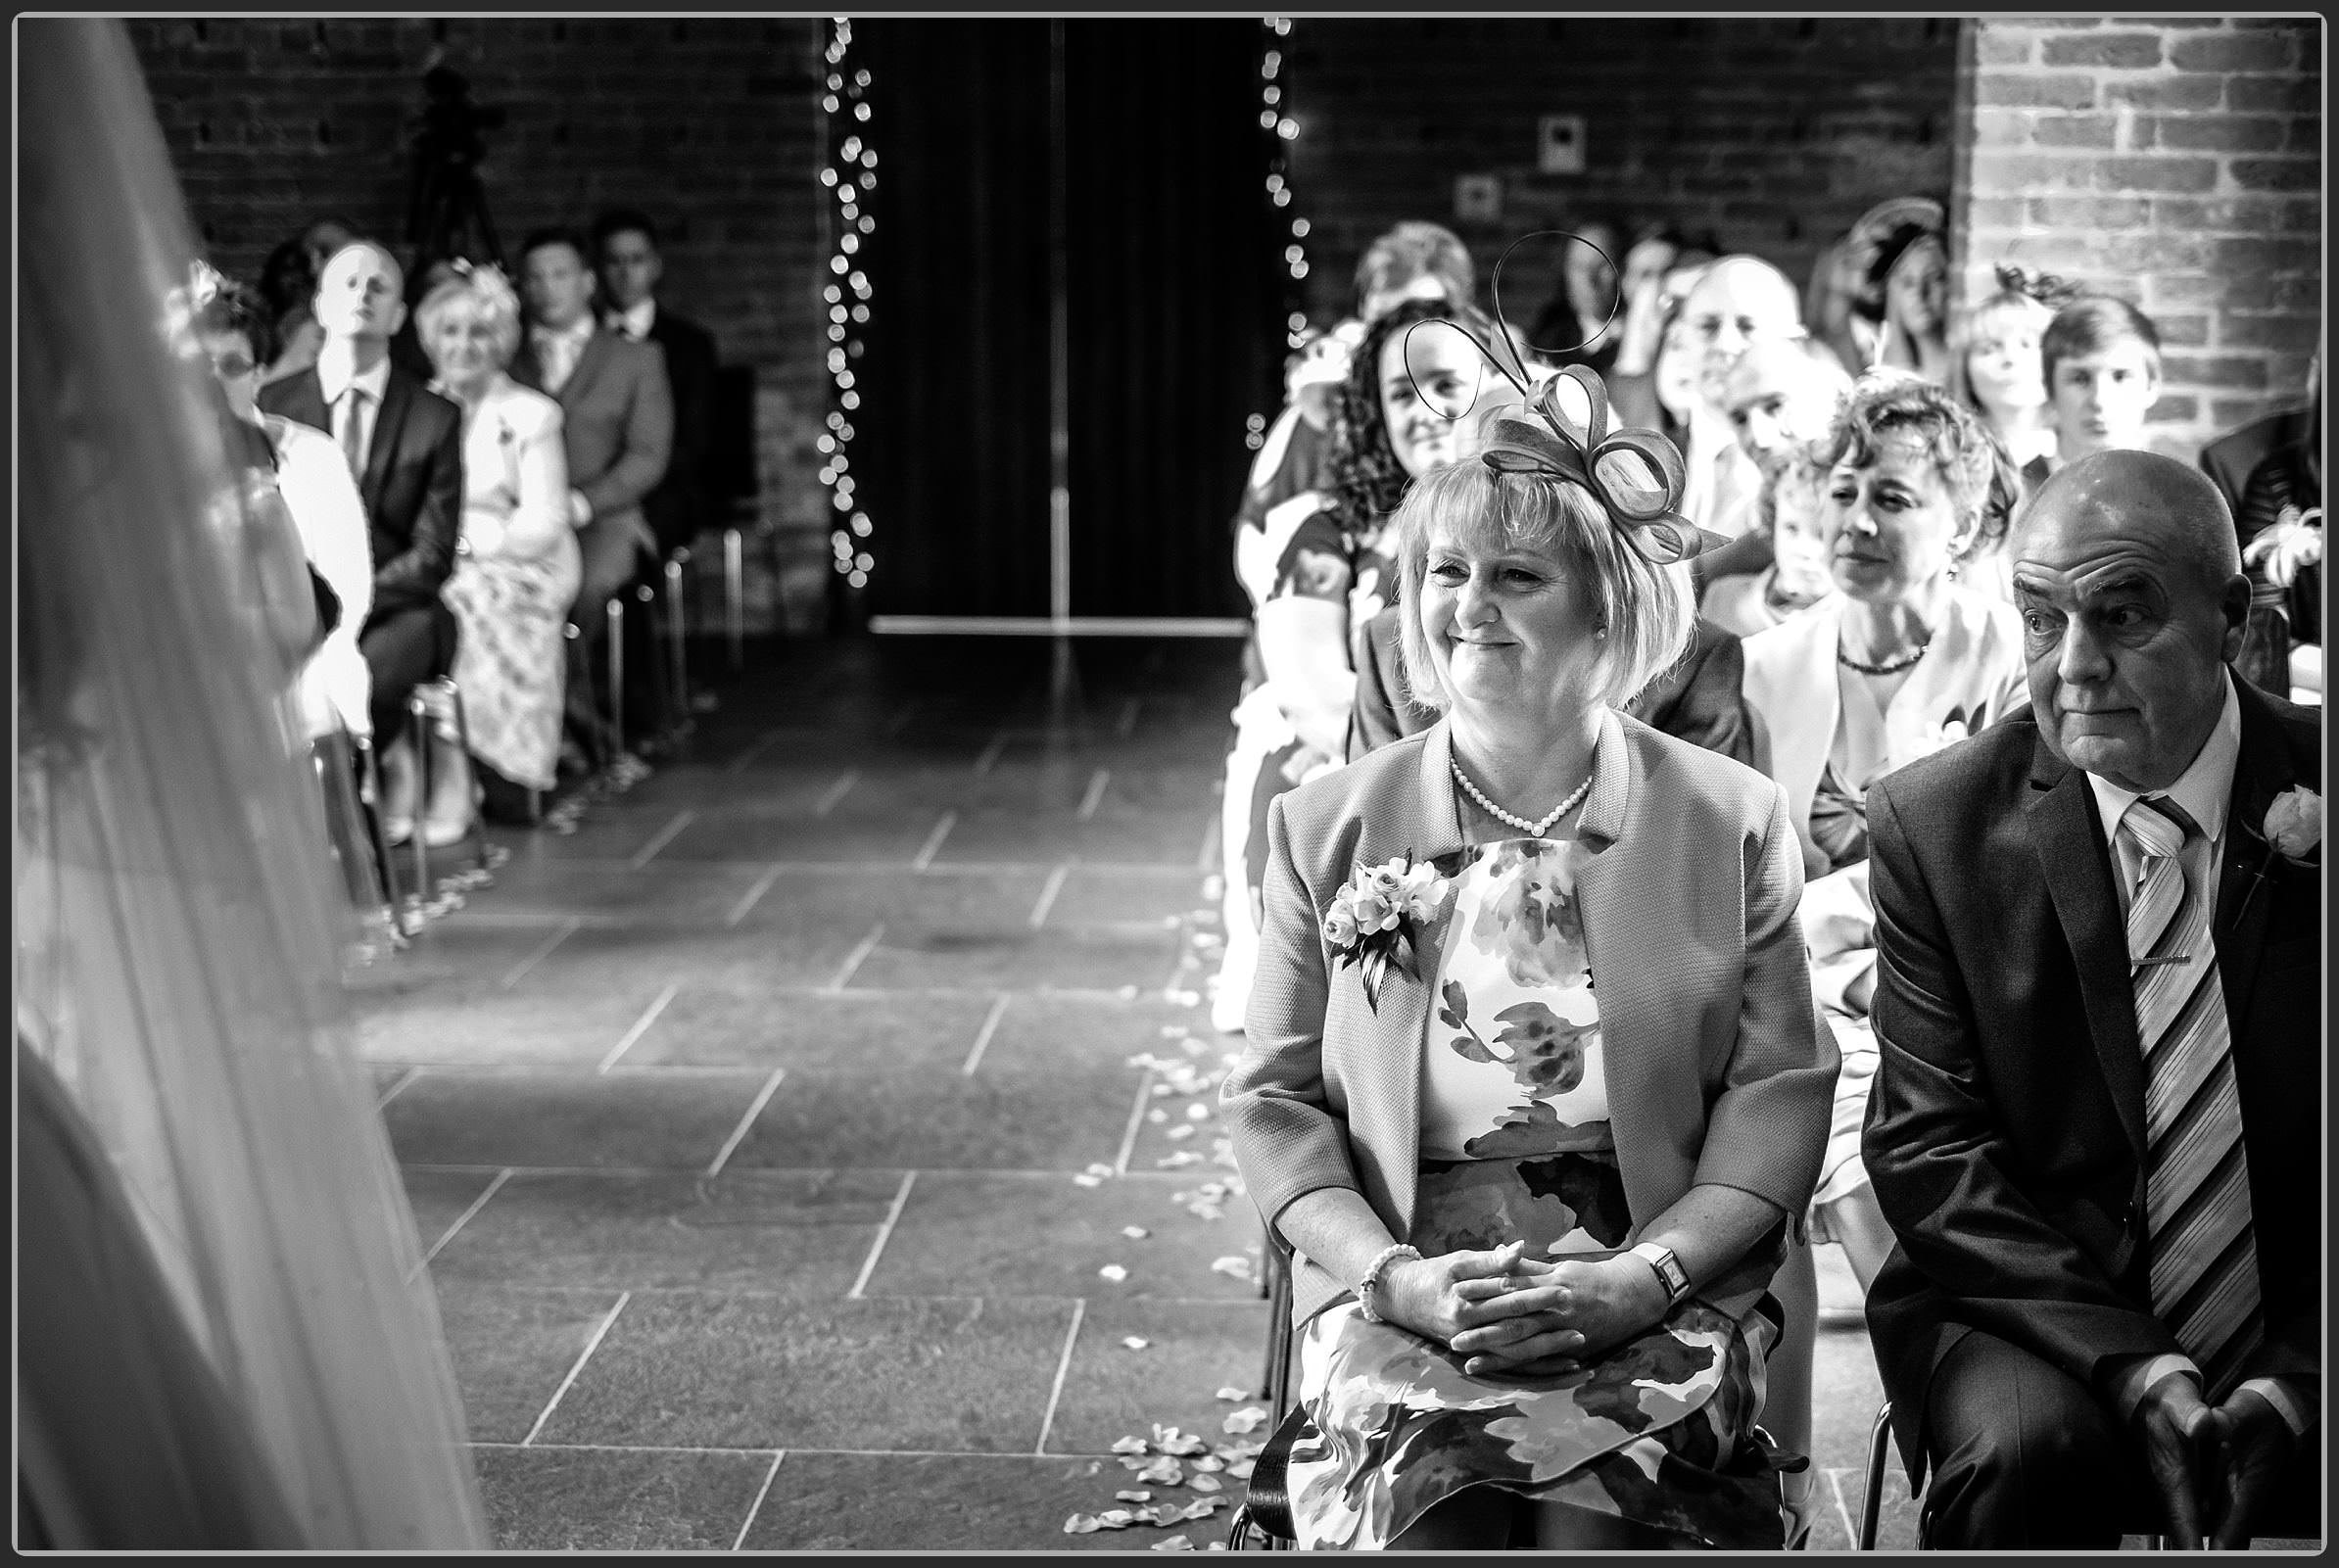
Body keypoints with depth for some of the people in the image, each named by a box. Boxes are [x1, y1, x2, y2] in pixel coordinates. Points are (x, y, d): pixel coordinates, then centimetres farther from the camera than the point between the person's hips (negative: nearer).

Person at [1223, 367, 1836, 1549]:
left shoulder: (1733, 821, 8)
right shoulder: (1324, 829, 11)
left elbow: (1780, 1093, 4)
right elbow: (1272, 1101, 8)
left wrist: (1643, 1277, -12)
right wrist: (1395, 1277, -9)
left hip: (1660, 1291, 0)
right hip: (1401, 1292, 1)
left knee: (1589, 1502, -29)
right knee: (1423, 1488, -30)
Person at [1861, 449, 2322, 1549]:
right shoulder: (1938, 822, -2)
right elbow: (1928, 1144, -5)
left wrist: (2294, 1378, -15)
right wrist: (2135, 1366, -17)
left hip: (2300, 1333, 0)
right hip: (2036, 1313, 0)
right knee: (2021, 1451, -30)